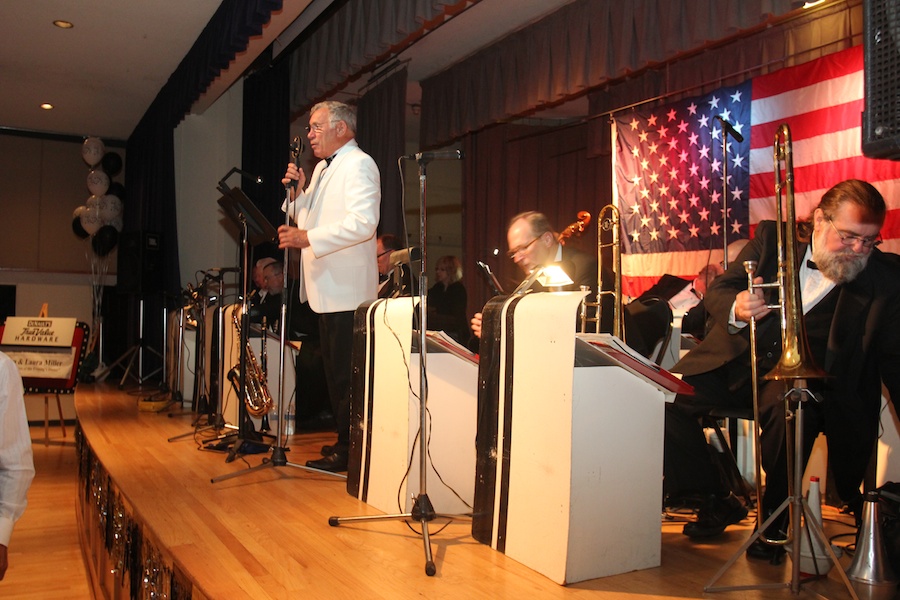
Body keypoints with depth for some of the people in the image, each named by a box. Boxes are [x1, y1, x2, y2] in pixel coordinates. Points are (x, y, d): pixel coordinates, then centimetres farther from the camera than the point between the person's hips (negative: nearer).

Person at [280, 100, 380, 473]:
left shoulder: (359, 165, -9)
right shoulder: (322, 168, 21)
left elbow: (363, 222, -23)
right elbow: (308, 218, 25)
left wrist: (307, 238, -26)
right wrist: (297, 192, 6)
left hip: (346, 288, -10)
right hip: (326, 287, 10)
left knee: (345, 372, -7)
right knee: (334, 369, 14)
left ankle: (348, 451, 1)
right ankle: (343, 439, 23)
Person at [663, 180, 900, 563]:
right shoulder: (772, 238, 1)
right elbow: (716, 291, 1)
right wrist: (735, 308, -22)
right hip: (738, 359, 3)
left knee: (792, 409, -37)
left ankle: (774, 522, -11)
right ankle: (716, 501, 4)